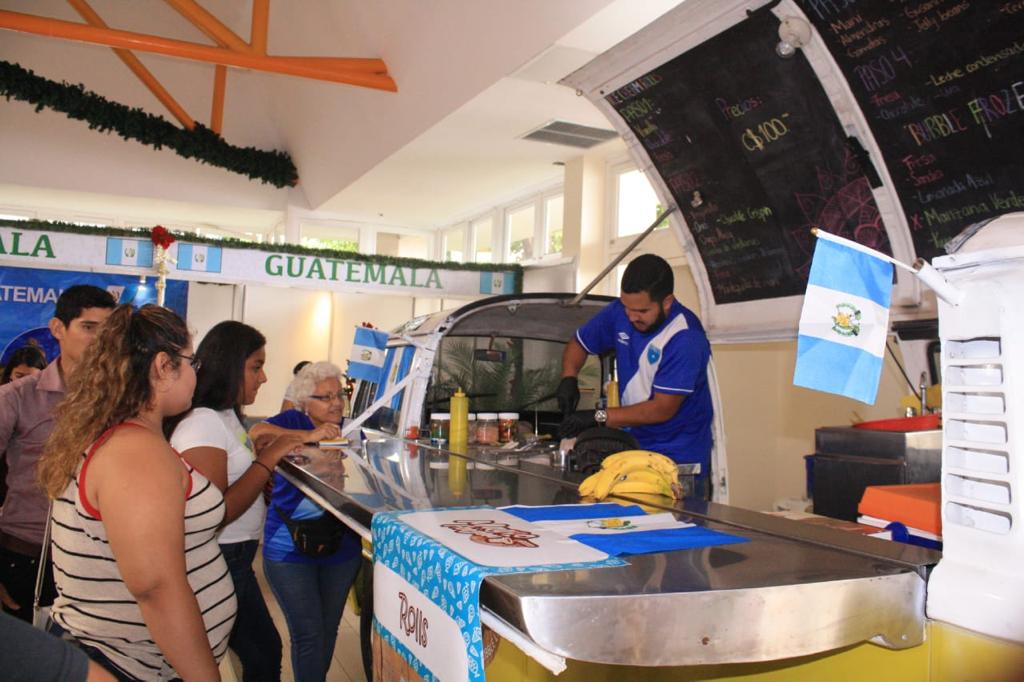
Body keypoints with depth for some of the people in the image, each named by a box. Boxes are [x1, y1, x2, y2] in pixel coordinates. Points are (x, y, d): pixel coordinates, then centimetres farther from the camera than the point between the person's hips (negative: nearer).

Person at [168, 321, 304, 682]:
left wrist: (275, 450, -1)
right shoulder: (202, 422, -20)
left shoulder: (227, 416, 8)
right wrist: (268, 459, -23)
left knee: (267, 650, 17)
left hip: (237, 560, 9)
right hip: (219, 562, -9)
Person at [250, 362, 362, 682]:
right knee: (308, 634, -1)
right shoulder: (293, 421, -7)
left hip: (341, 546, 4)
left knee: (329, 630, 18)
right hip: (291, 548, -4)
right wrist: (309, 436, -36)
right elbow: (257, 432, -27)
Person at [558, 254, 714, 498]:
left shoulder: (686, 339, -20)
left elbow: (663, 409, -19)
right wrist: (569, 378, -5)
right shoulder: (619, 312, -1)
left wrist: (599, 417, -19)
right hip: (632, 446, 5)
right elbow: (578, 343, 16)